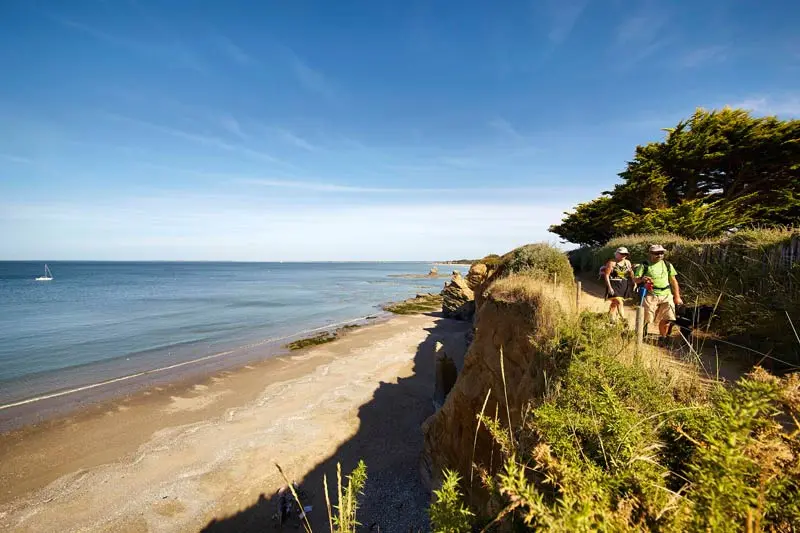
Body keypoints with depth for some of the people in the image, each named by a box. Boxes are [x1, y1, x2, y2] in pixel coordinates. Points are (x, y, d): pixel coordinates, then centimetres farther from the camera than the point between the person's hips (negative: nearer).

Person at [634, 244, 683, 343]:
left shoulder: (668, 265, 14)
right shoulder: (644, 265, 3)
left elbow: (673, 281, 15)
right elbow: (635, 279, -3)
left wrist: (677, 297, 11)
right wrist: (642, 279, -26)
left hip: (666, 295, 4)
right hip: (650, 295, -4)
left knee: (665, 320, 2)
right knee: (646, 319, -6)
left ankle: (662, 339, 22)